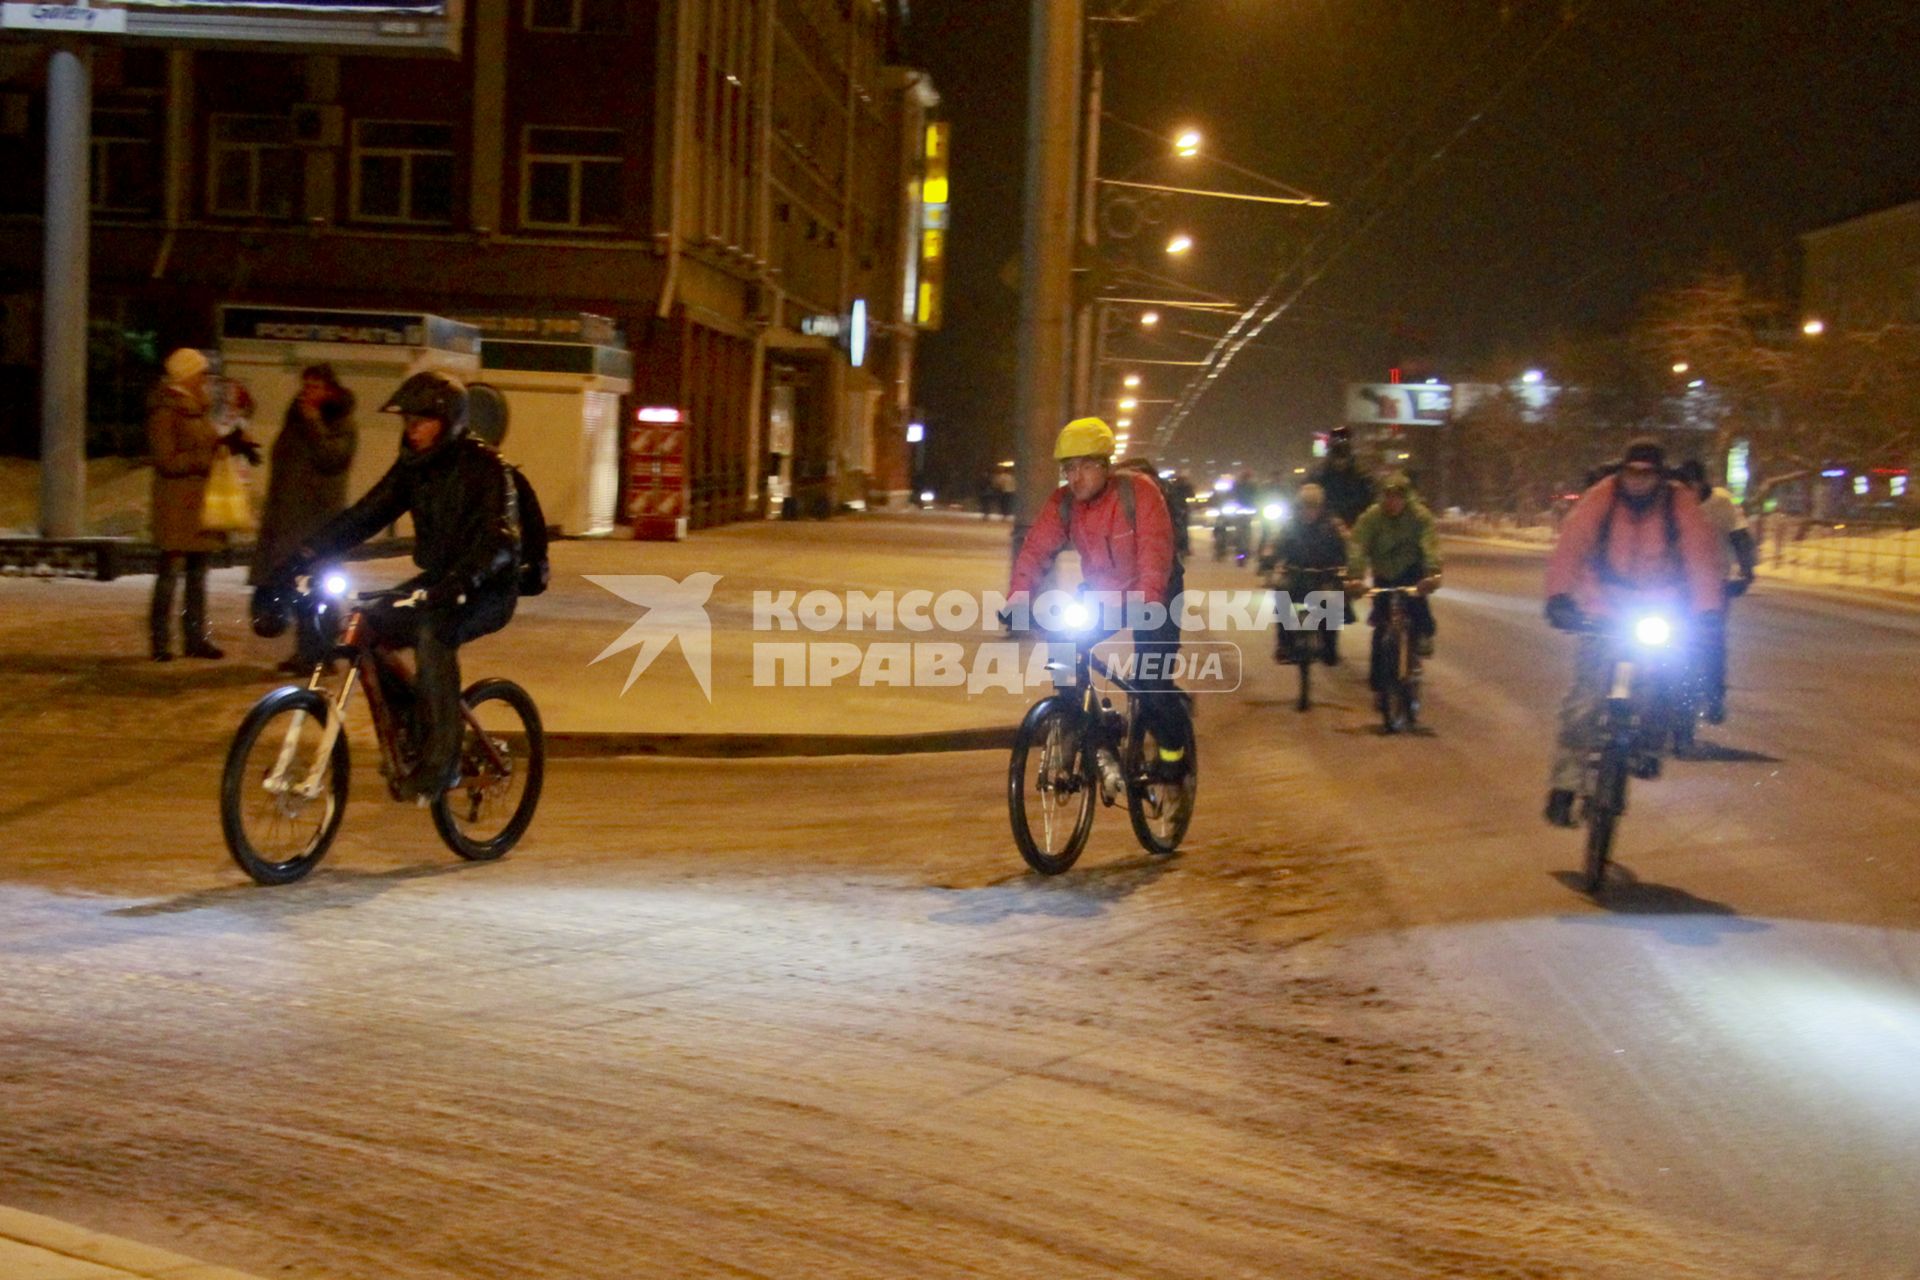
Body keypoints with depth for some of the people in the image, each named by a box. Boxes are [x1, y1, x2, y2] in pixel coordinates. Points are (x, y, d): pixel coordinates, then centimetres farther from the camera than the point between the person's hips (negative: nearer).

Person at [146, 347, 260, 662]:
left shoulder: (199, 408, 14)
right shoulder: (165, 411, -12)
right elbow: (168, 461, -17)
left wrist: (231, 442, 2)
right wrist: (209, 457, -20)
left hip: (200, 502, 9)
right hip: (176, 503, -9)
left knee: (198, 572, 12)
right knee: (171, 572, -6)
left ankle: (196, 637, 18)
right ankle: (161, 641, 0)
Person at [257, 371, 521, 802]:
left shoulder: (483, 466, -16)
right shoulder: (413, 467, 4)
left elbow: (501, 537, -31)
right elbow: (362, 517, -1)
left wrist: (460, 580, -50)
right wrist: (296, 563, -11)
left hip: (486, 588, -7)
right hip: (436, 580, 7)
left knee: (433, 630, -35)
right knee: (365, 630, -13)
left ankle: (440, 762, -28)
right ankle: (407, 733, 5)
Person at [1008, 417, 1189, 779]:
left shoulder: (1138, 490, -25)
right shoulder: (1062, 502, -12)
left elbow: (1156, 547, -34)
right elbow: (1036, 549, -19)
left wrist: (1147, 602, -48)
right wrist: (1016, 602, -34)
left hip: (1151, 593, -5)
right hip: (1100, 591, 5)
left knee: (1152, 681, -15)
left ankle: (1173, 753, 9)